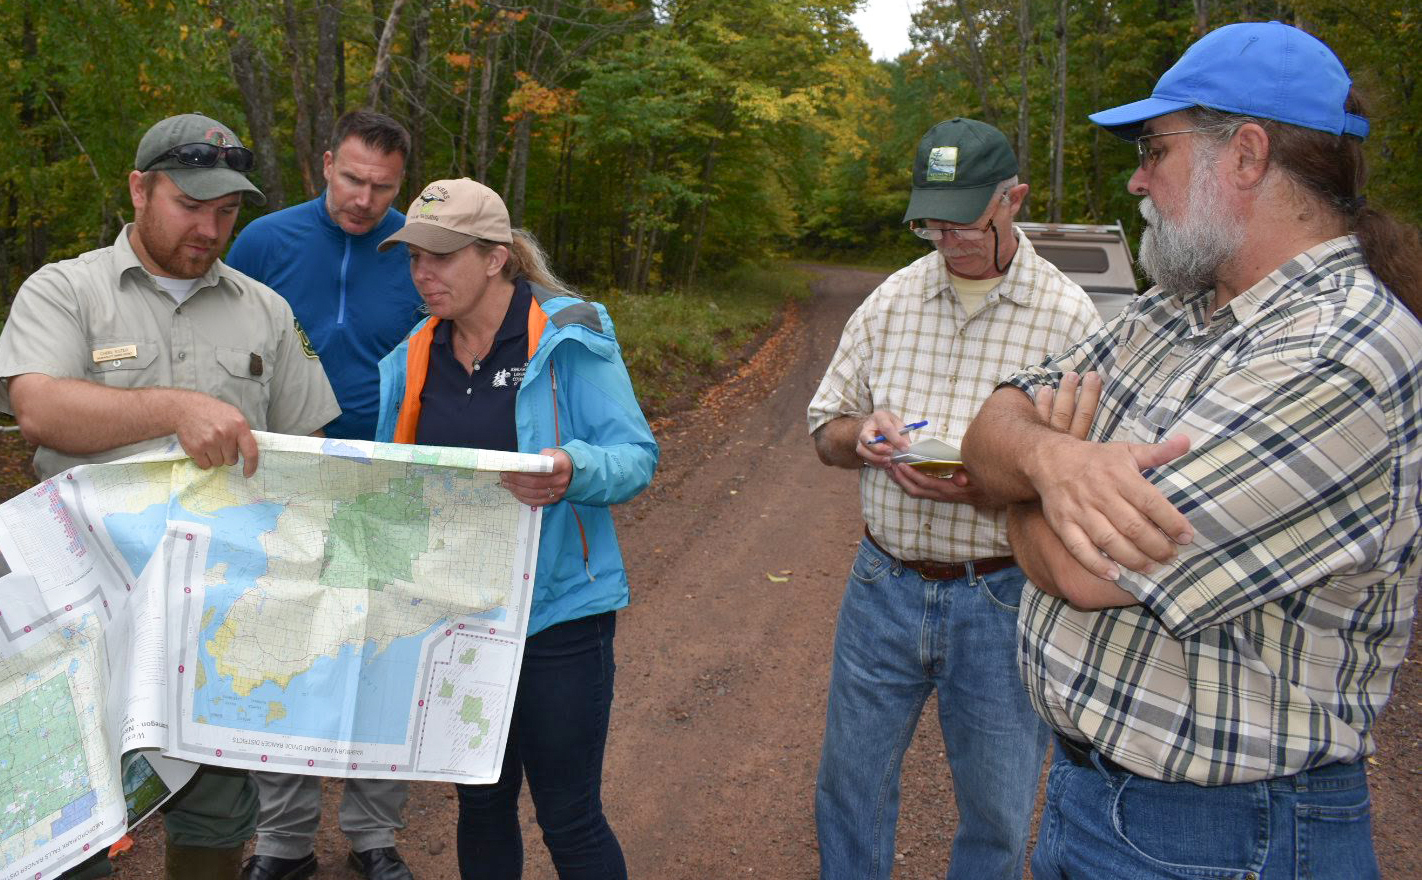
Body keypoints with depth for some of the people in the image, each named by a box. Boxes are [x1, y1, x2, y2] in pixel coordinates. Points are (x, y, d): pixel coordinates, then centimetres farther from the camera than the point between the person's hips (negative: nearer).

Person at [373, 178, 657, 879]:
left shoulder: (569, 338, -11)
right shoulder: (416, 358, 6)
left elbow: (637, 456, -14)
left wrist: (573, 472, -33)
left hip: (559, 609, -5)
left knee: (569, 820, 4)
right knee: (480, 800, 20)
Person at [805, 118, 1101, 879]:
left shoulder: (1065, 315, -8)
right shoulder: (893, 298, 4)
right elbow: (825, 430, 11)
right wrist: (861, 435, -13)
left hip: (1001, 595, -3)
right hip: (885, 582, 3)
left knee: (997, 812, 14)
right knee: (849, 786, 17)